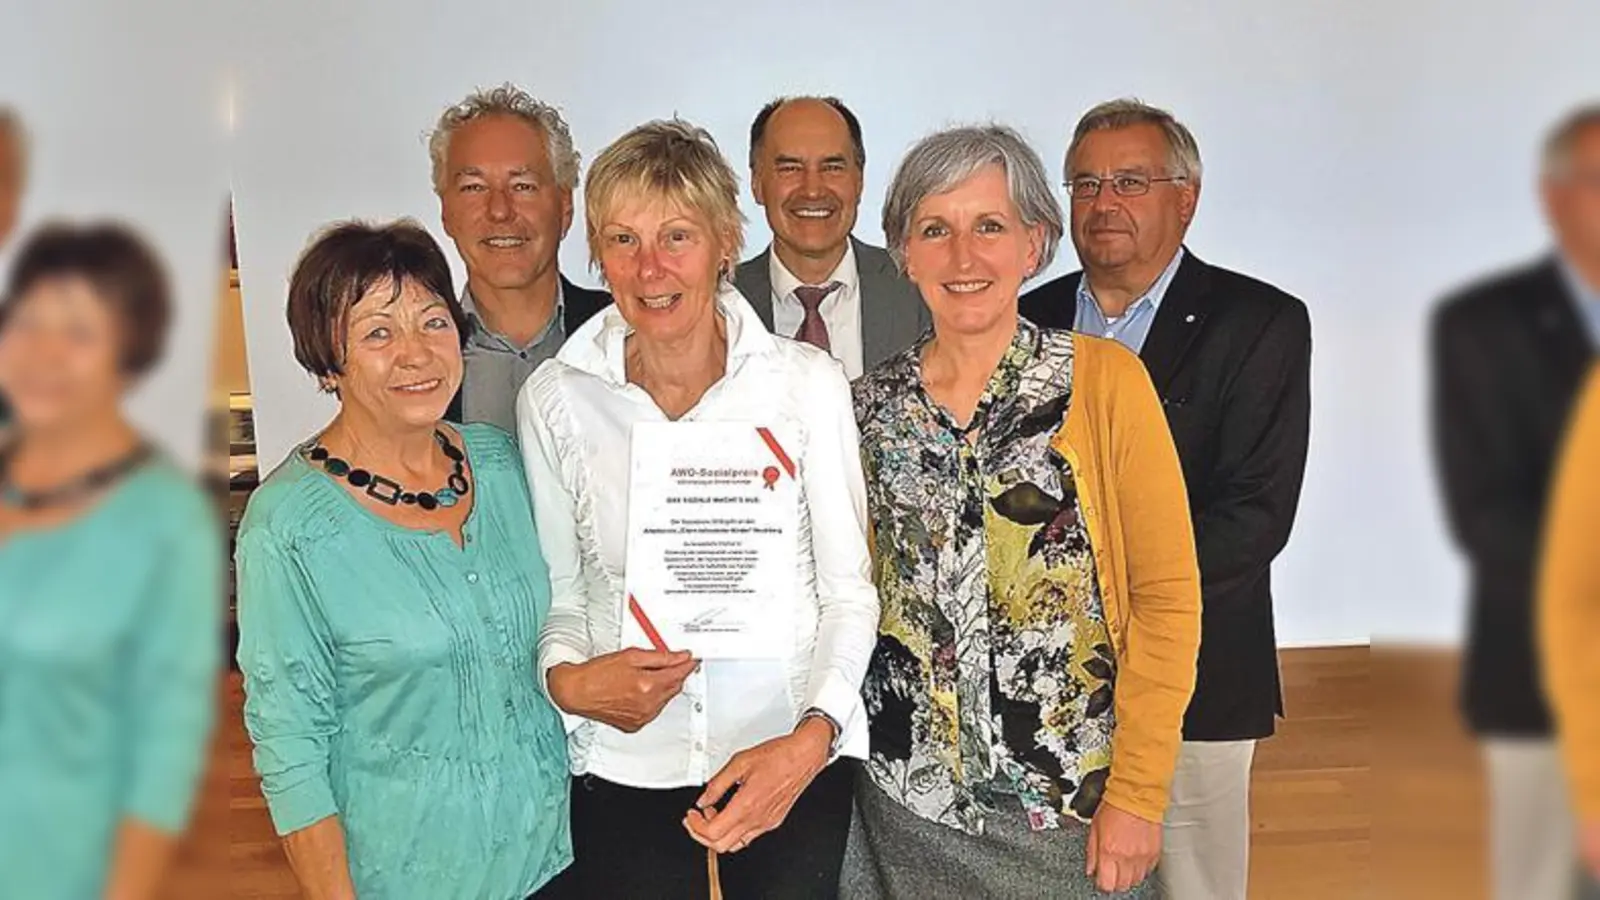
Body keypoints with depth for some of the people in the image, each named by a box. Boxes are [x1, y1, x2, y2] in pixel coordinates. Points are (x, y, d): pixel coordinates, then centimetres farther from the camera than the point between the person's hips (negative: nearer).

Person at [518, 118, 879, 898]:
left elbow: (848, 591, -4)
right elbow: (556, 593, 6)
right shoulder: (554, 397, -3)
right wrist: (567, 679, -14)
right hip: (622, 771, 1)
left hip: (794, 759, 0)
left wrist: (811, 739, -17)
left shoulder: (807, 382, -7)